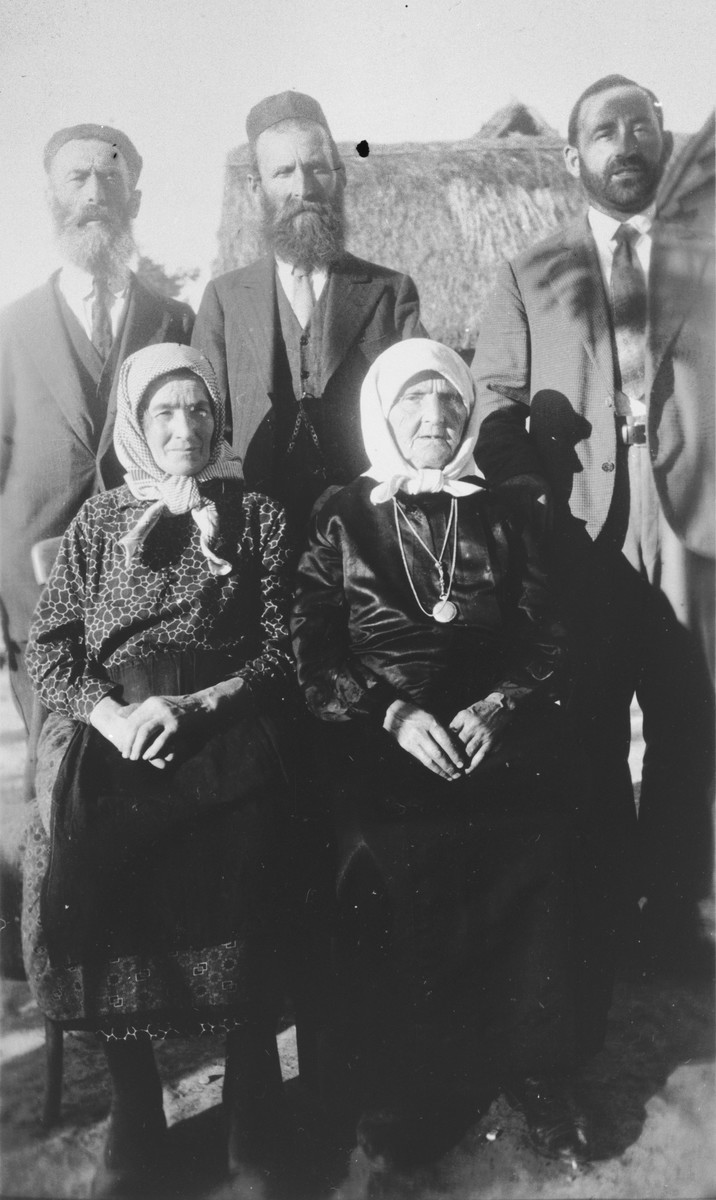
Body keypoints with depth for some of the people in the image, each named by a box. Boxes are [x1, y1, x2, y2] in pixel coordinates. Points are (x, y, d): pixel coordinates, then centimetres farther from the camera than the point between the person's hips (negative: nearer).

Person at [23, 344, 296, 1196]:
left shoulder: (258, 518, 15)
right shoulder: (99, 518, 20)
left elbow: (281, 649, 6)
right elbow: (47, 647, 11)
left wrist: (190, 706, -12)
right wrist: (107, 714, -9)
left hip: (225, 724, -1)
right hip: (108, 724, 2)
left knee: (241, 836, -32)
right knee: (76, 830, -29)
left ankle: (251, 1080, -13)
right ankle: (132, 1097, -13)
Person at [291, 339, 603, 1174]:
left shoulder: (500, 519, 18)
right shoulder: (339, 518, 11)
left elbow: (543, 641, 12)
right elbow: (310, 653, 2)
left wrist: (495, 706, -8)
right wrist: (394, 713, -12)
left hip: (494, 726, 2)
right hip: (374, 736, -1)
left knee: (541, 846, -27)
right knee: (387, 860, -30)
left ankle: (539, 1073, -8)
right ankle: (393, 1088, -11)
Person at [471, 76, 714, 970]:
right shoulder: (528, 276, 15)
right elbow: (495, 395, 6)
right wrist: (515, 448, -12)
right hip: (579, 533, 0)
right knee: (590, 734, 5)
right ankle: (605, 907, 19)